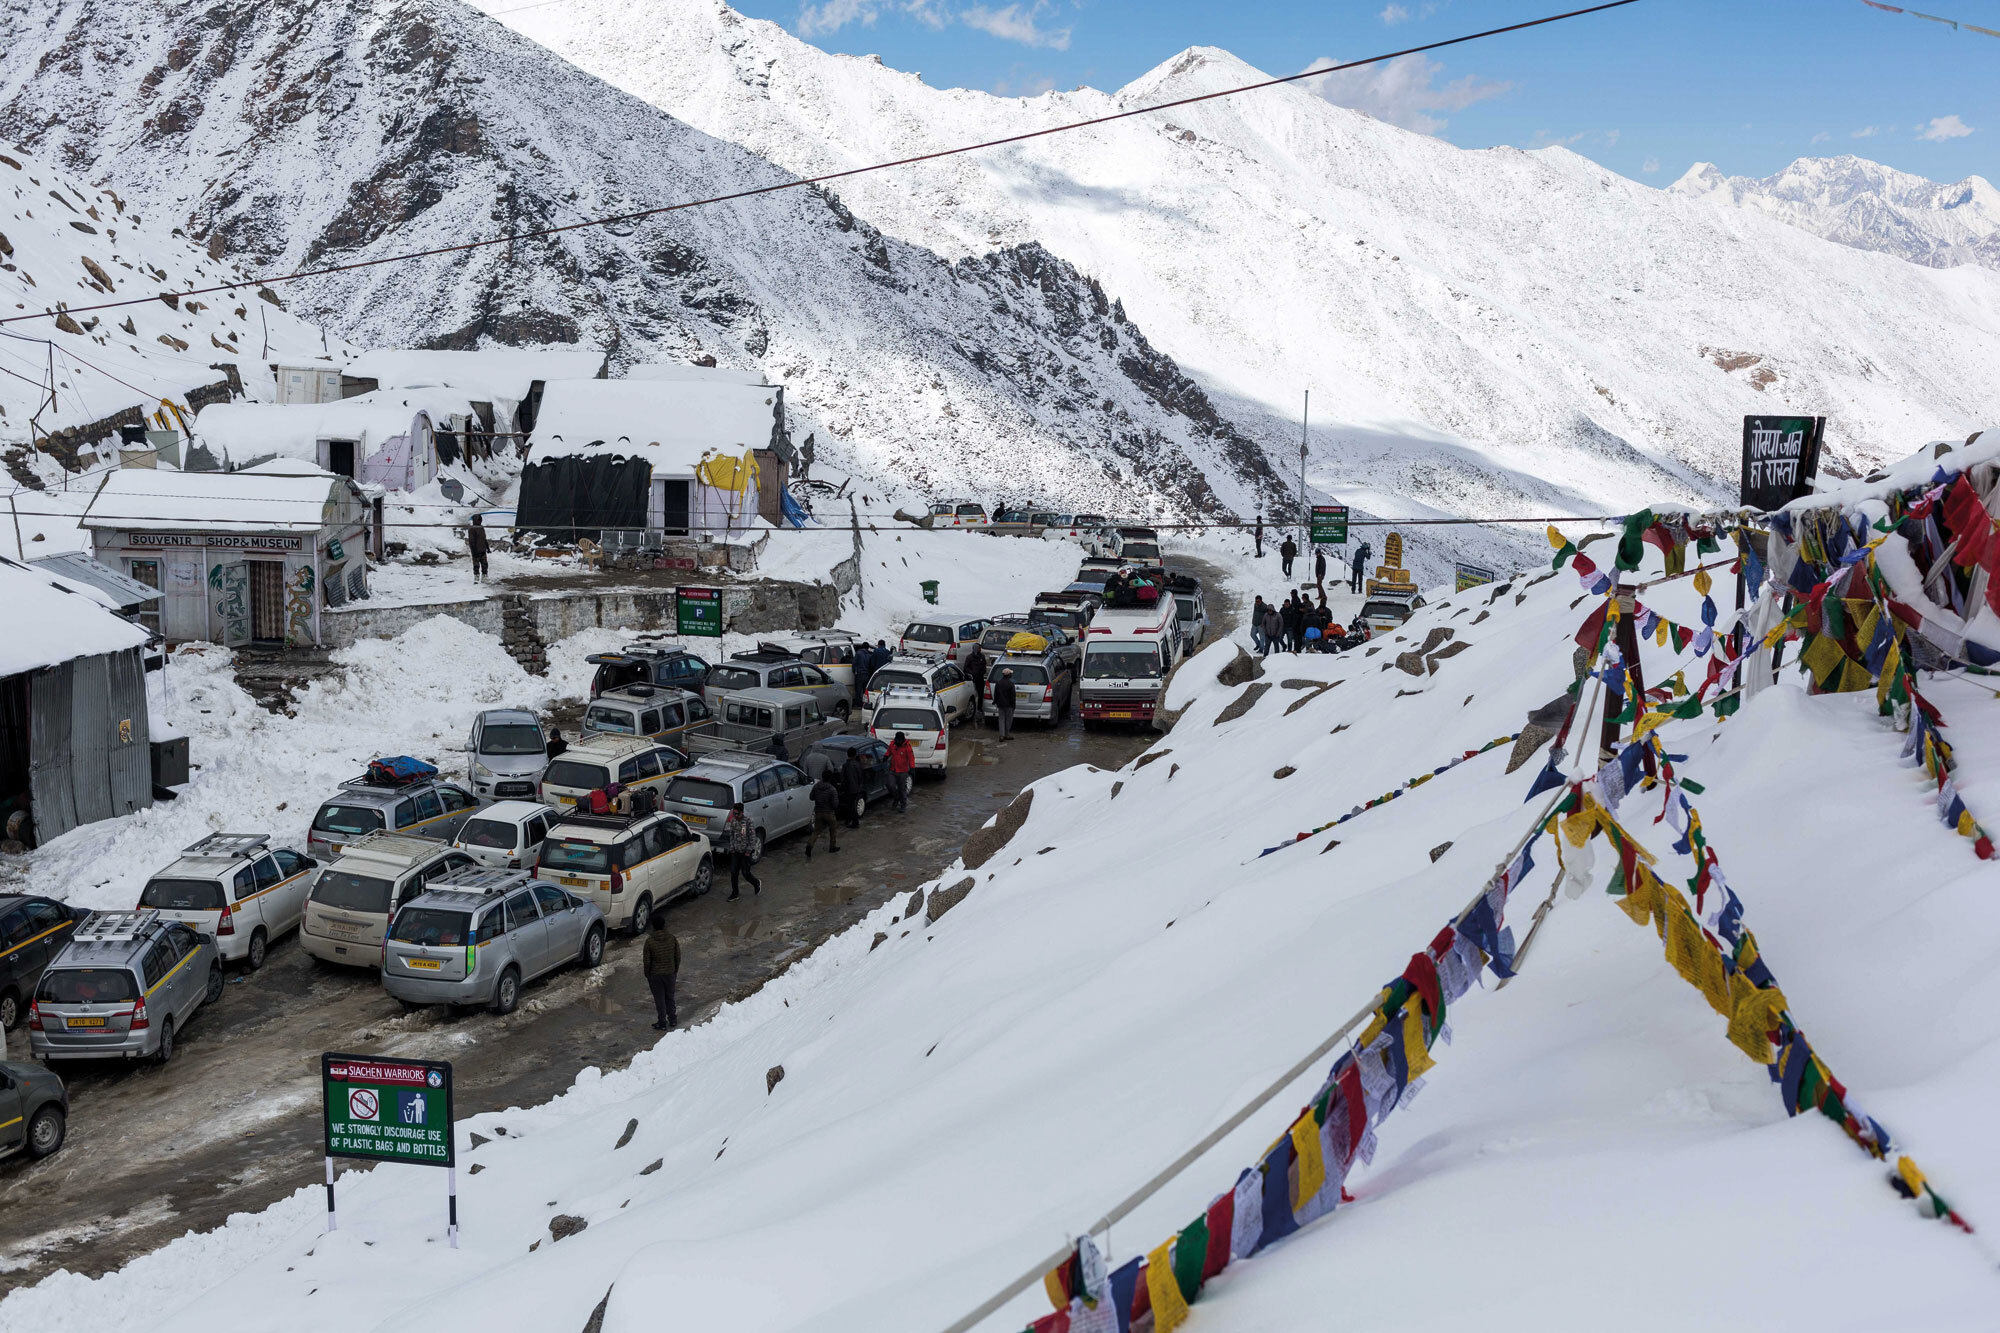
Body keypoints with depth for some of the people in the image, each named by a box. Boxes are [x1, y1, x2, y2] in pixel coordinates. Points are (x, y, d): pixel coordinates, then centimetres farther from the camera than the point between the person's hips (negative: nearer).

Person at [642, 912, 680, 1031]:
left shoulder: (650, 941, -19)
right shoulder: (672, 937, -10)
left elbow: (646, 960, -12)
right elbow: (677, 956, 0)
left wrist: (647, 975, 2)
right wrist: (676, 970, 14)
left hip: (655, 974, -3)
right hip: (670, 972, 3)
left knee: (659, 999, 8)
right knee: (670, 996, 20)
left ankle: (662, 1023, 15)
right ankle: (672, 1019, 31)